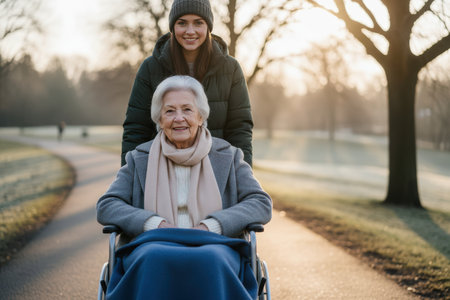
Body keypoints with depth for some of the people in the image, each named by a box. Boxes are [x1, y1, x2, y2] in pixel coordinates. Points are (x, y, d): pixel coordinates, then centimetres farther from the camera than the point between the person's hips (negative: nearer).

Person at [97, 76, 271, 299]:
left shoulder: (227, 157, 16)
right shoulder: (139, 160, 18)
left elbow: (261, 204, 7)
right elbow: (106, 207, 10)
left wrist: (211, 226, -9)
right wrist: (156, 224, -9)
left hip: (213, 248, 0)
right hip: (153, 245, 0)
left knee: (211, 262, -38)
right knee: (154, 261, -38)